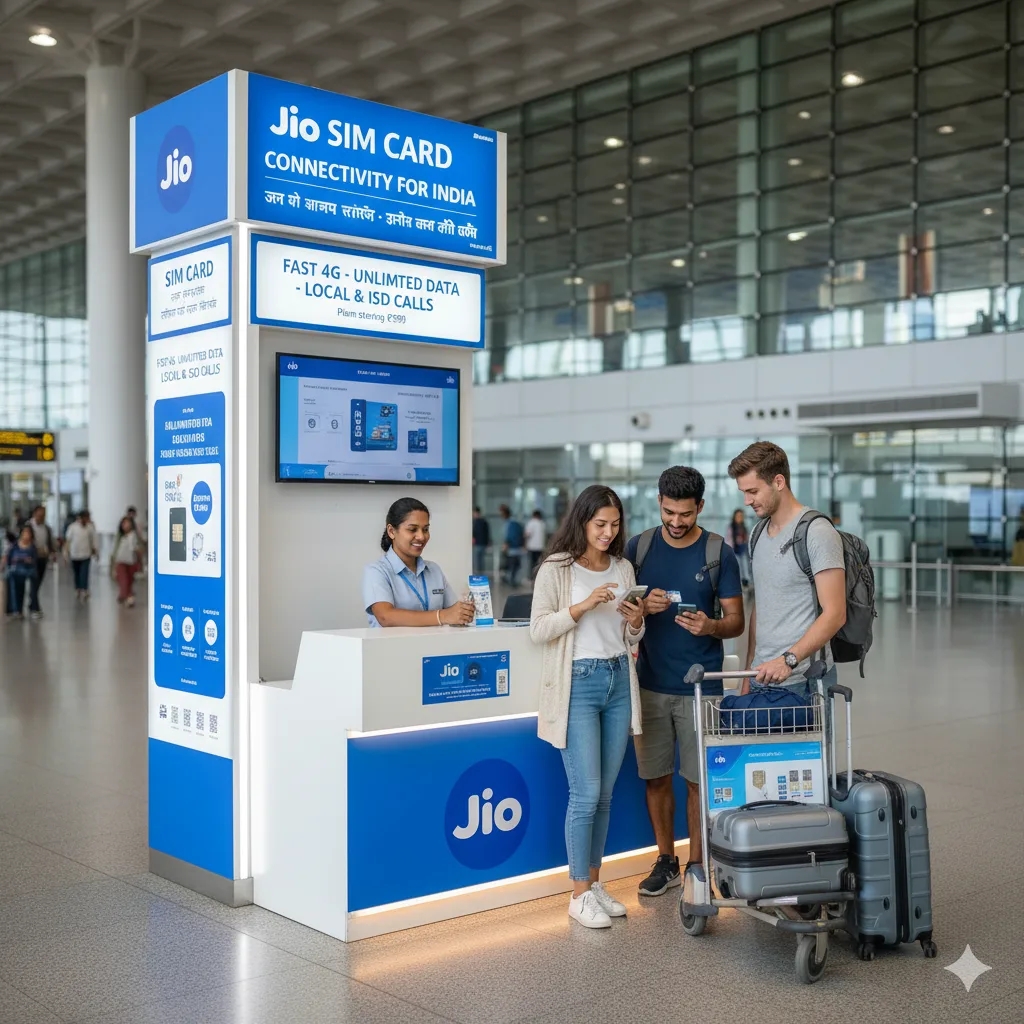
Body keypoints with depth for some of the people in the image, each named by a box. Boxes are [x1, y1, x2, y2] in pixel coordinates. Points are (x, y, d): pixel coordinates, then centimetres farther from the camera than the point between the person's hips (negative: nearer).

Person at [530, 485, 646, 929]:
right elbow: (538, 630, -9)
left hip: (619, 681, 5)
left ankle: (595, 883, 21)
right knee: (586, 793, -7)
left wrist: (636, 620, -4)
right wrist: (582, 606, -20)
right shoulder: (556, 569, -4)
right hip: (578, 683, -5)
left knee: (605, 794, 9)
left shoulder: (624, 569, 12)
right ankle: (579, 895, 4)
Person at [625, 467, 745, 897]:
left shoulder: (719, 553, -3)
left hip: (701, 686, -2)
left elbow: (736, 620, -1)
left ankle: (697, 865, 18)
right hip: (651, 683, 2)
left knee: (698, 779, 4)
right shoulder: (638, 547, 3)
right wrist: (643, 607, -14)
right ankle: (666, 861, 24)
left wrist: (710, 626, -22)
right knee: (656, 777, 9)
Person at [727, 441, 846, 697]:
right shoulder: (759, 535, 14)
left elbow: (834, 614, -16)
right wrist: (748, 675, 15)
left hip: (803, 681, -7)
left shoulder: (816, 532, -11)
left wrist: (788, 659, -26)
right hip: (763, 677, 7)